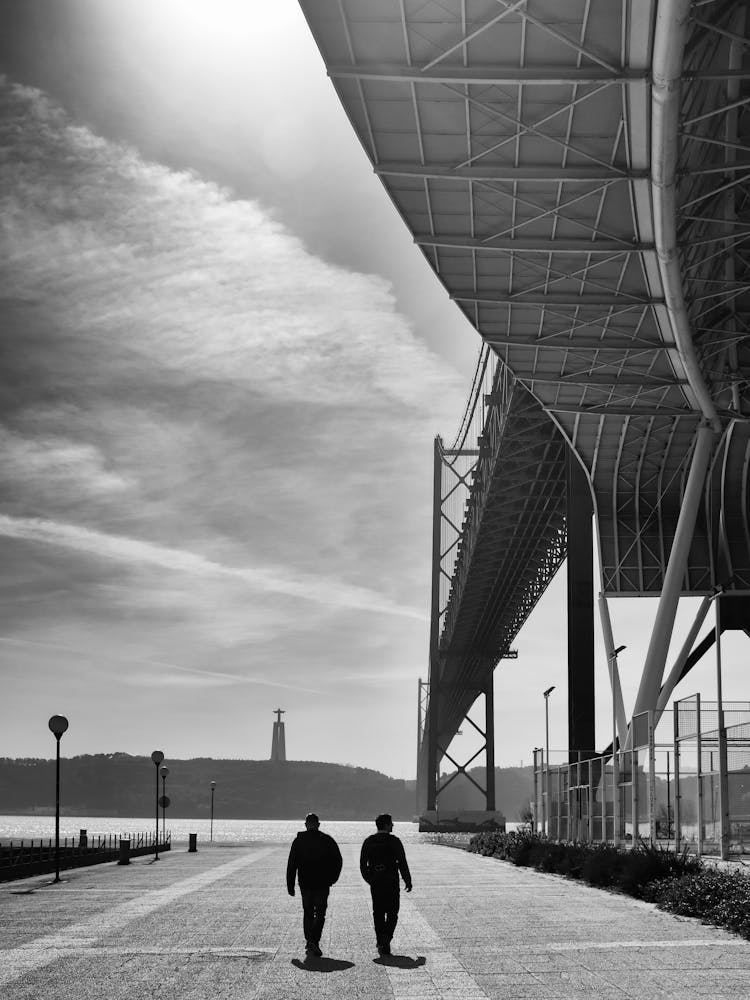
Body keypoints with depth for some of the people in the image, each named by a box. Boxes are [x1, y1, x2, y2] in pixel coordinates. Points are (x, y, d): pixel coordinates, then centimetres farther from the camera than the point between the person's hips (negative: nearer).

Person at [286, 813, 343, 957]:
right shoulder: (327, 840, -1)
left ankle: (309, 942, 15)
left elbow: (291, 865, -1)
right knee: (320, 914, 3)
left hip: (305, 884, 1)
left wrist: (290, 886, 3)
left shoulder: (298, 841, 1)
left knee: (308, 913, 15)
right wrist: (332, 878, 11)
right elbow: (338, 860, -1)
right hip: (322, 884, -1)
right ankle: (314, 941, -13)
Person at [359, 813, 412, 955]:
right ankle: (386, 938, -11)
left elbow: (363, 864, 7)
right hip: (391, 883, -3)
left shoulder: (369, 841, 4)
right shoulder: (394, 841, -7)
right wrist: (408, 881, 2)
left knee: (378, 913, 10)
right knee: (392, 913, 7)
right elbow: (402, 863, -7)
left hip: (375, 883, 3)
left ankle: (381, 943, 8)